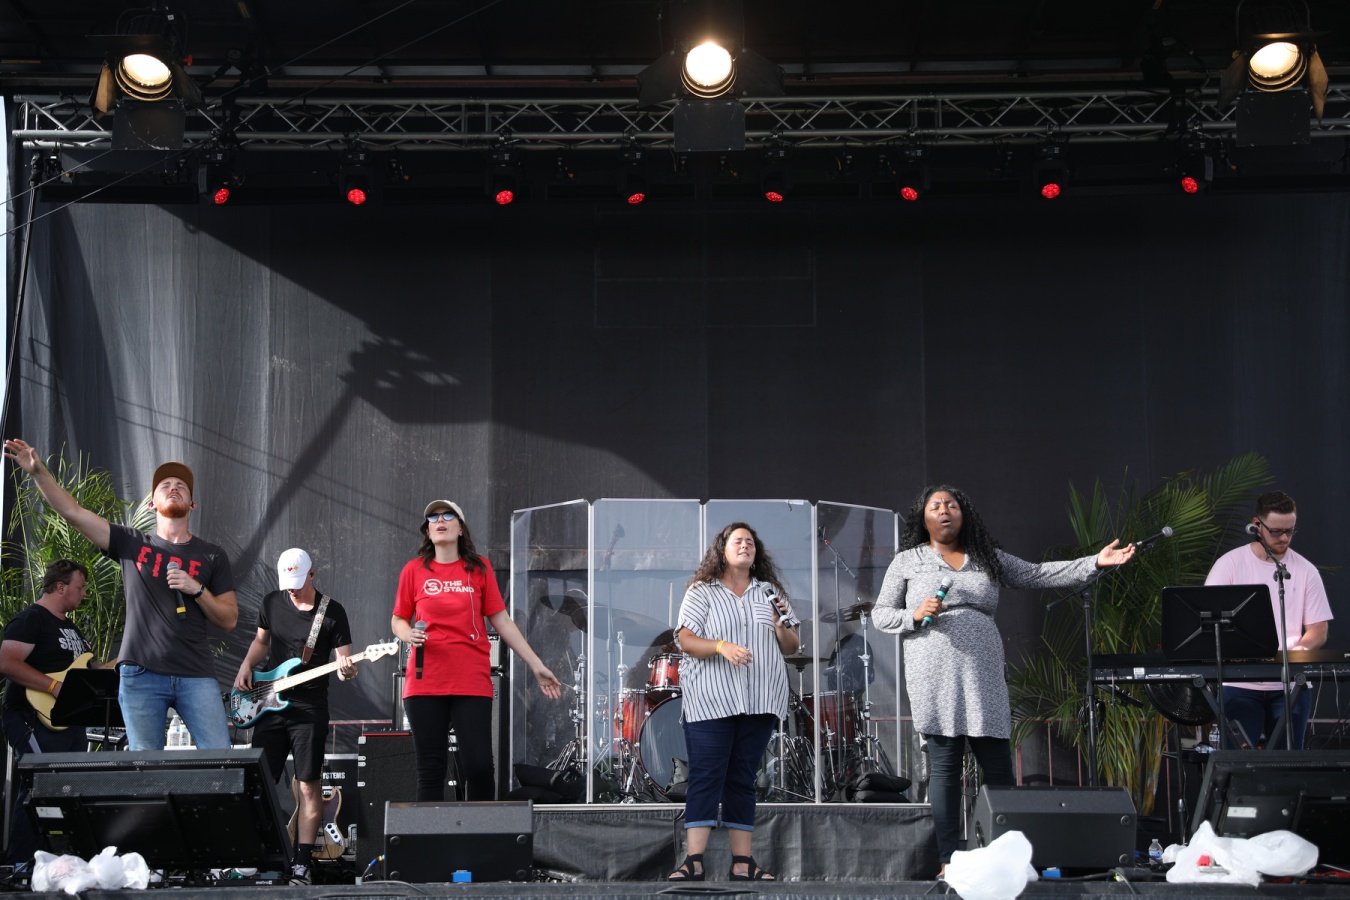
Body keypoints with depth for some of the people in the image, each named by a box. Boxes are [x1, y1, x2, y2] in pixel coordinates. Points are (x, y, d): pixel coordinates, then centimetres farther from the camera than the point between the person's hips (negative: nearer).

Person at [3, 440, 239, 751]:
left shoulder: (212, 556, 10)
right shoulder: (131, 544, 10)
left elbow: (229, 620, 7)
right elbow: (73, 511, 2)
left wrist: (197, 589, -8)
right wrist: (38, 471, -9)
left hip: (196, 676, 0)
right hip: (140, 675, 0)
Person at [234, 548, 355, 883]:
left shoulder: (332, 612, -5)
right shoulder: (271, 603, 7)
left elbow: (343, 659, -5)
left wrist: (345, 670, -28)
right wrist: (247, 665, 4)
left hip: (309, 708, -4)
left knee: (308, 786, -4)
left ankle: (301, 864, -1)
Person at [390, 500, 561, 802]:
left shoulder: (479, 568, 7)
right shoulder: (414, 570, 6)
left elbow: (502, 621, 8)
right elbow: (398, 620, 14)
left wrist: (536, 665, 5)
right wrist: (409, 635, -10)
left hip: (472, 683, 0)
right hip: (425, 683, 0)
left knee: (479, 766, -7)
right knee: (431, 769, 2)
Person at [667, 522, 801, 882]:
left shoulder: (770, 592, 16)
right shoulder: (701, 592, 4)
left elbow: (792, 648, 17)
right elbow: (686, 641, -6)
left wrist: (781, 628, -5)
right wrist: (721, 646, -22)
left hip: (759, 703, 4)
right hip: (711, 702, -4)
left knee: (743, 779, 5)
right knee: (706, 777, -9)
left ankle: (742, 862, 4)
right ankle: (693, 862, -11)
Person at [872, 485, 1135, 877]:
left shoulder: (987, 558, 17)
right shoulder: (907, 561, 10)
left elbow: (1039, 575, 13)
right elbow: (880, 614, 9)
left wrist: (1094, 563, 4)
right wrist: (914, 615, -10)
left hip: (983, 677, 3)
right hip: (935, 679, -3)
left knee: (998, 765, 0)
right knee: (945, 766, -4)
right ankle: (948, 861, -1)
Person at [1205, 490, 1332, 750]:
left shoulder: (1305, 570, 7)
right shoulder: (1229, 564, 1)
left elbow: (1318, 630, 7)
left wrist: (1298, 651, -15)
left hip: (1290, 686, 2)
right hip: (1240, 683, -2)